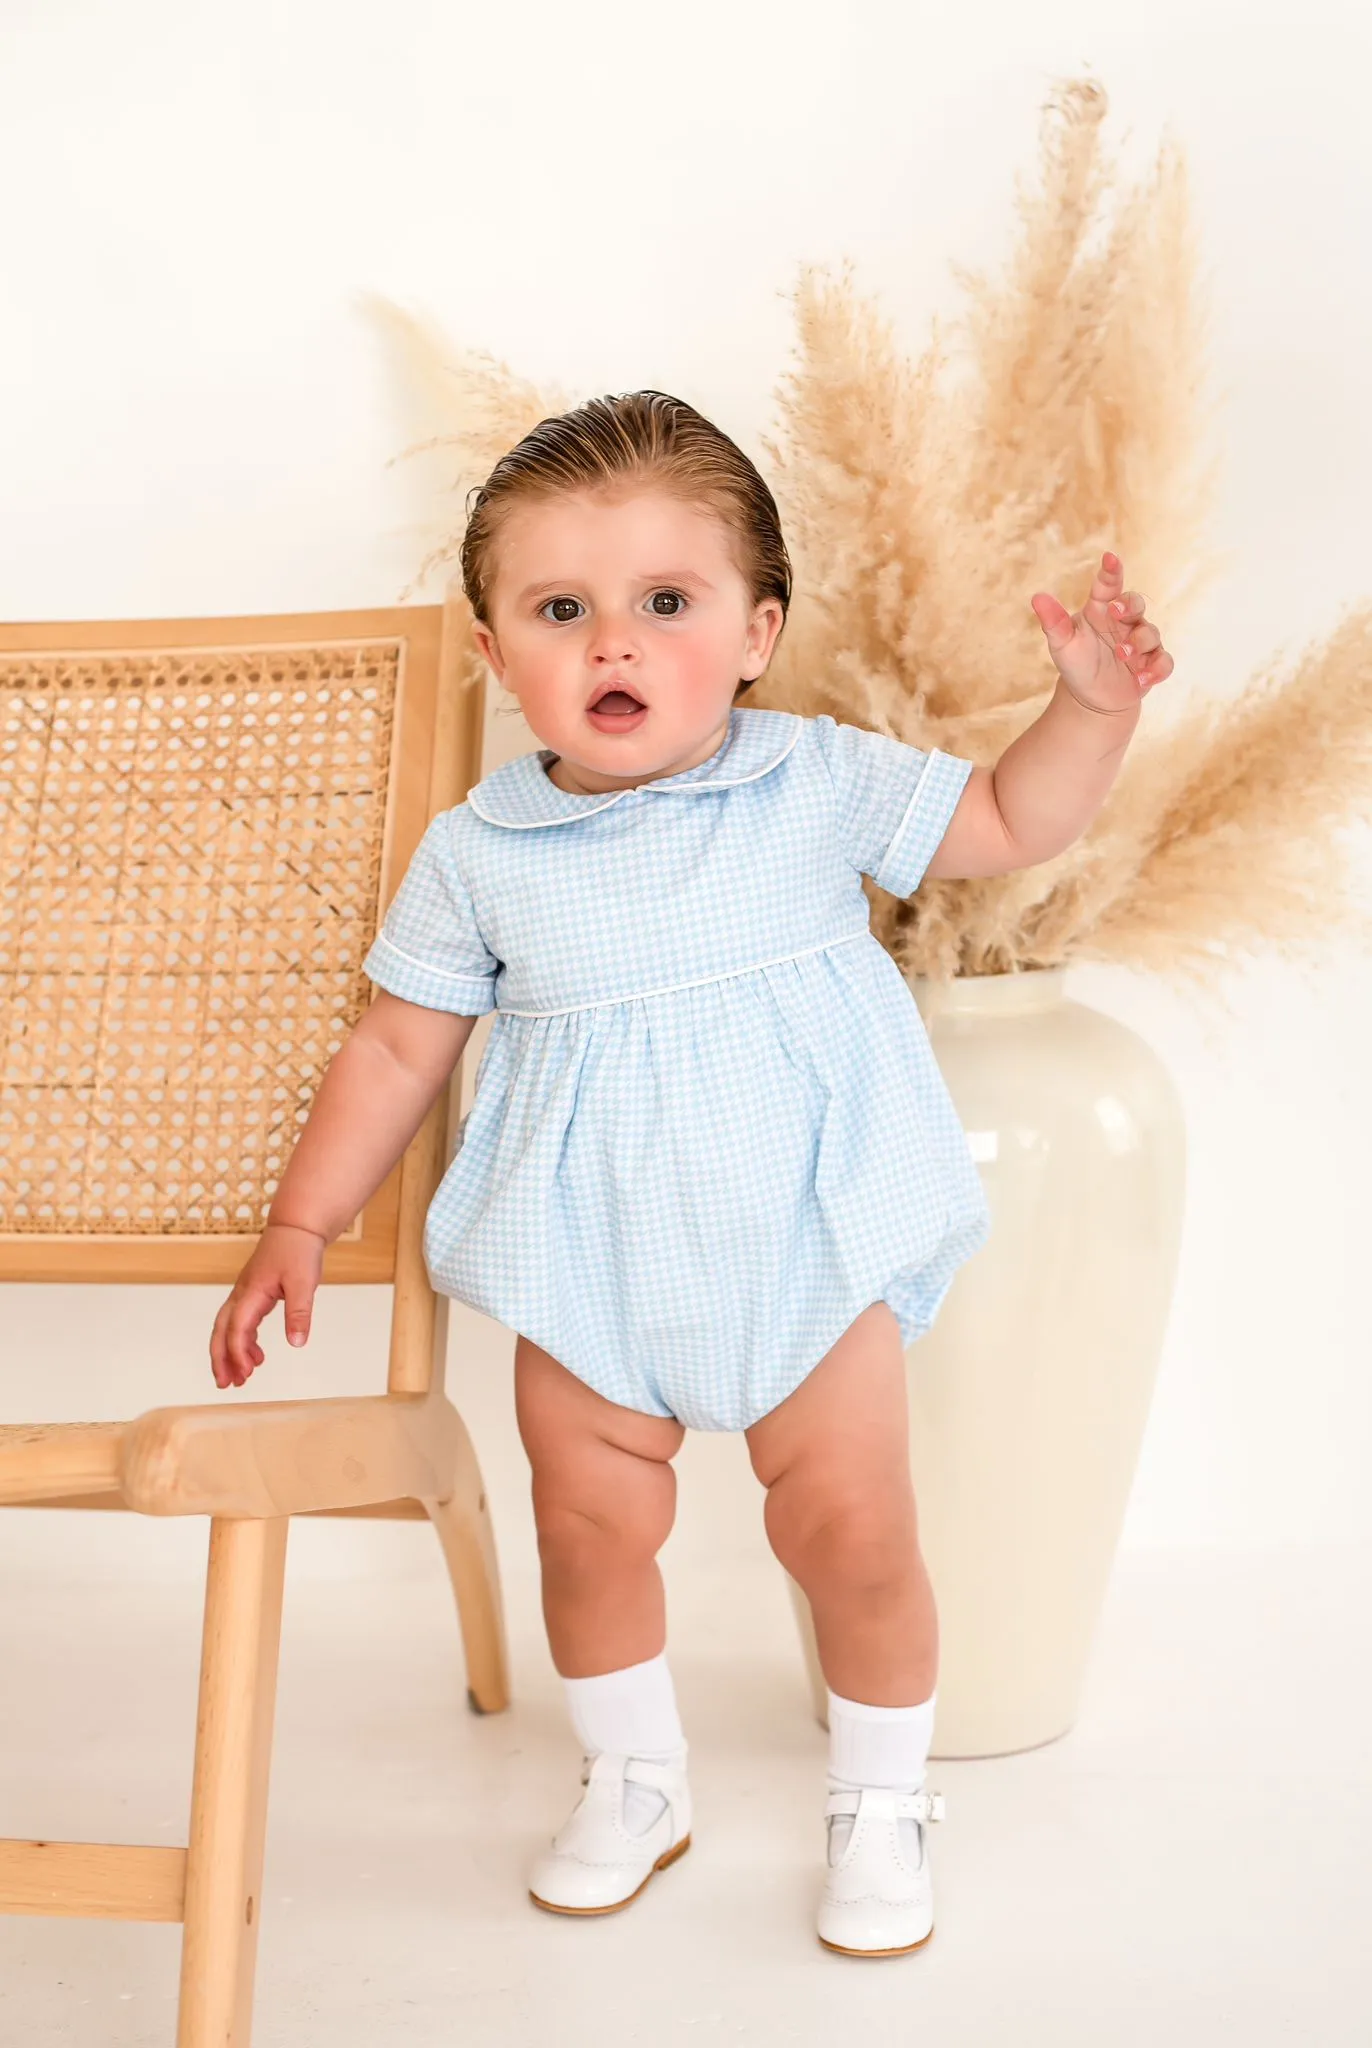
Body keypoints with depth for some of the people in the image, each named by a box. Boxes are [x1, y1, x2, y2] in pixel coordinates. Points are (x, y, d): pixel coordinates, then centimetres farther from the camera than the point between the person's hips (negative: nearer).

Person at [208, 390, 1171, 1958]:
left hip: (806, 1240, -1)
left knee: (851, 1529, 3)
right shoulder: (477, 853, -6)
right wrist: (300, 1225, 1)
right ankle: (633, 1782, 37)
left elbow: (1009, 825, 4)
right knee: (588, 1527, 9)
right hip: (590, 1267, 1)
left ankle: (881, 1801, 30)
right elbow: (398, 1048, 2)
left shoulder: (817, 783, -7)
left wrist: (1092, 703, -12)